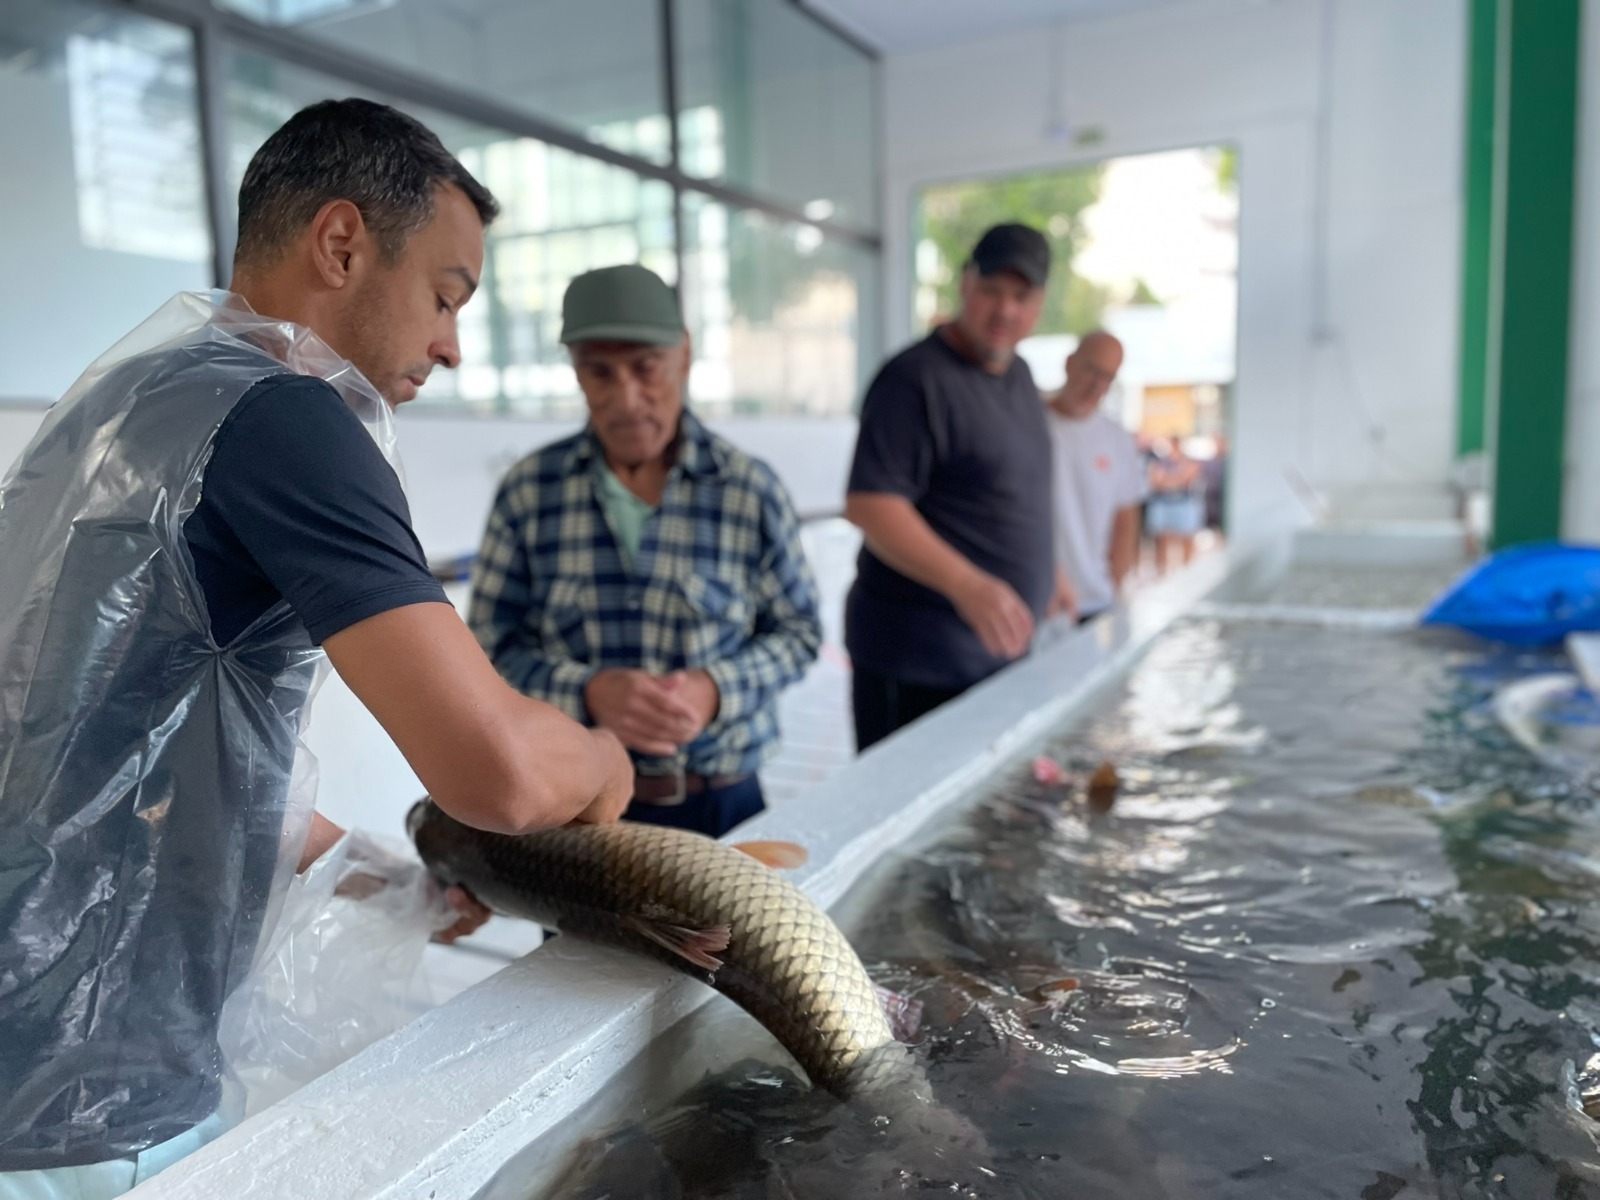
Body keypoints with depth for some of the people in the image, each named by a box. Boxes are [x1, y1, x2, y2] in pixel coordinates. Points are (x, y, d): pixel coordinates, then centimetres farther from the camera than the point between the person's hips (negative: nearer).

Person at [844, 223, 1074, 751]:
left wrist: (1045, 568, 26)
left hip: (1002, 648, 8)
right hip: (919, 655, -8)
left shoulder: (1019, 376, 14)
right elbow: (868, 504, -23)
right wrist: (966, 584, -32)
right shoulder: (916, 379, -14)